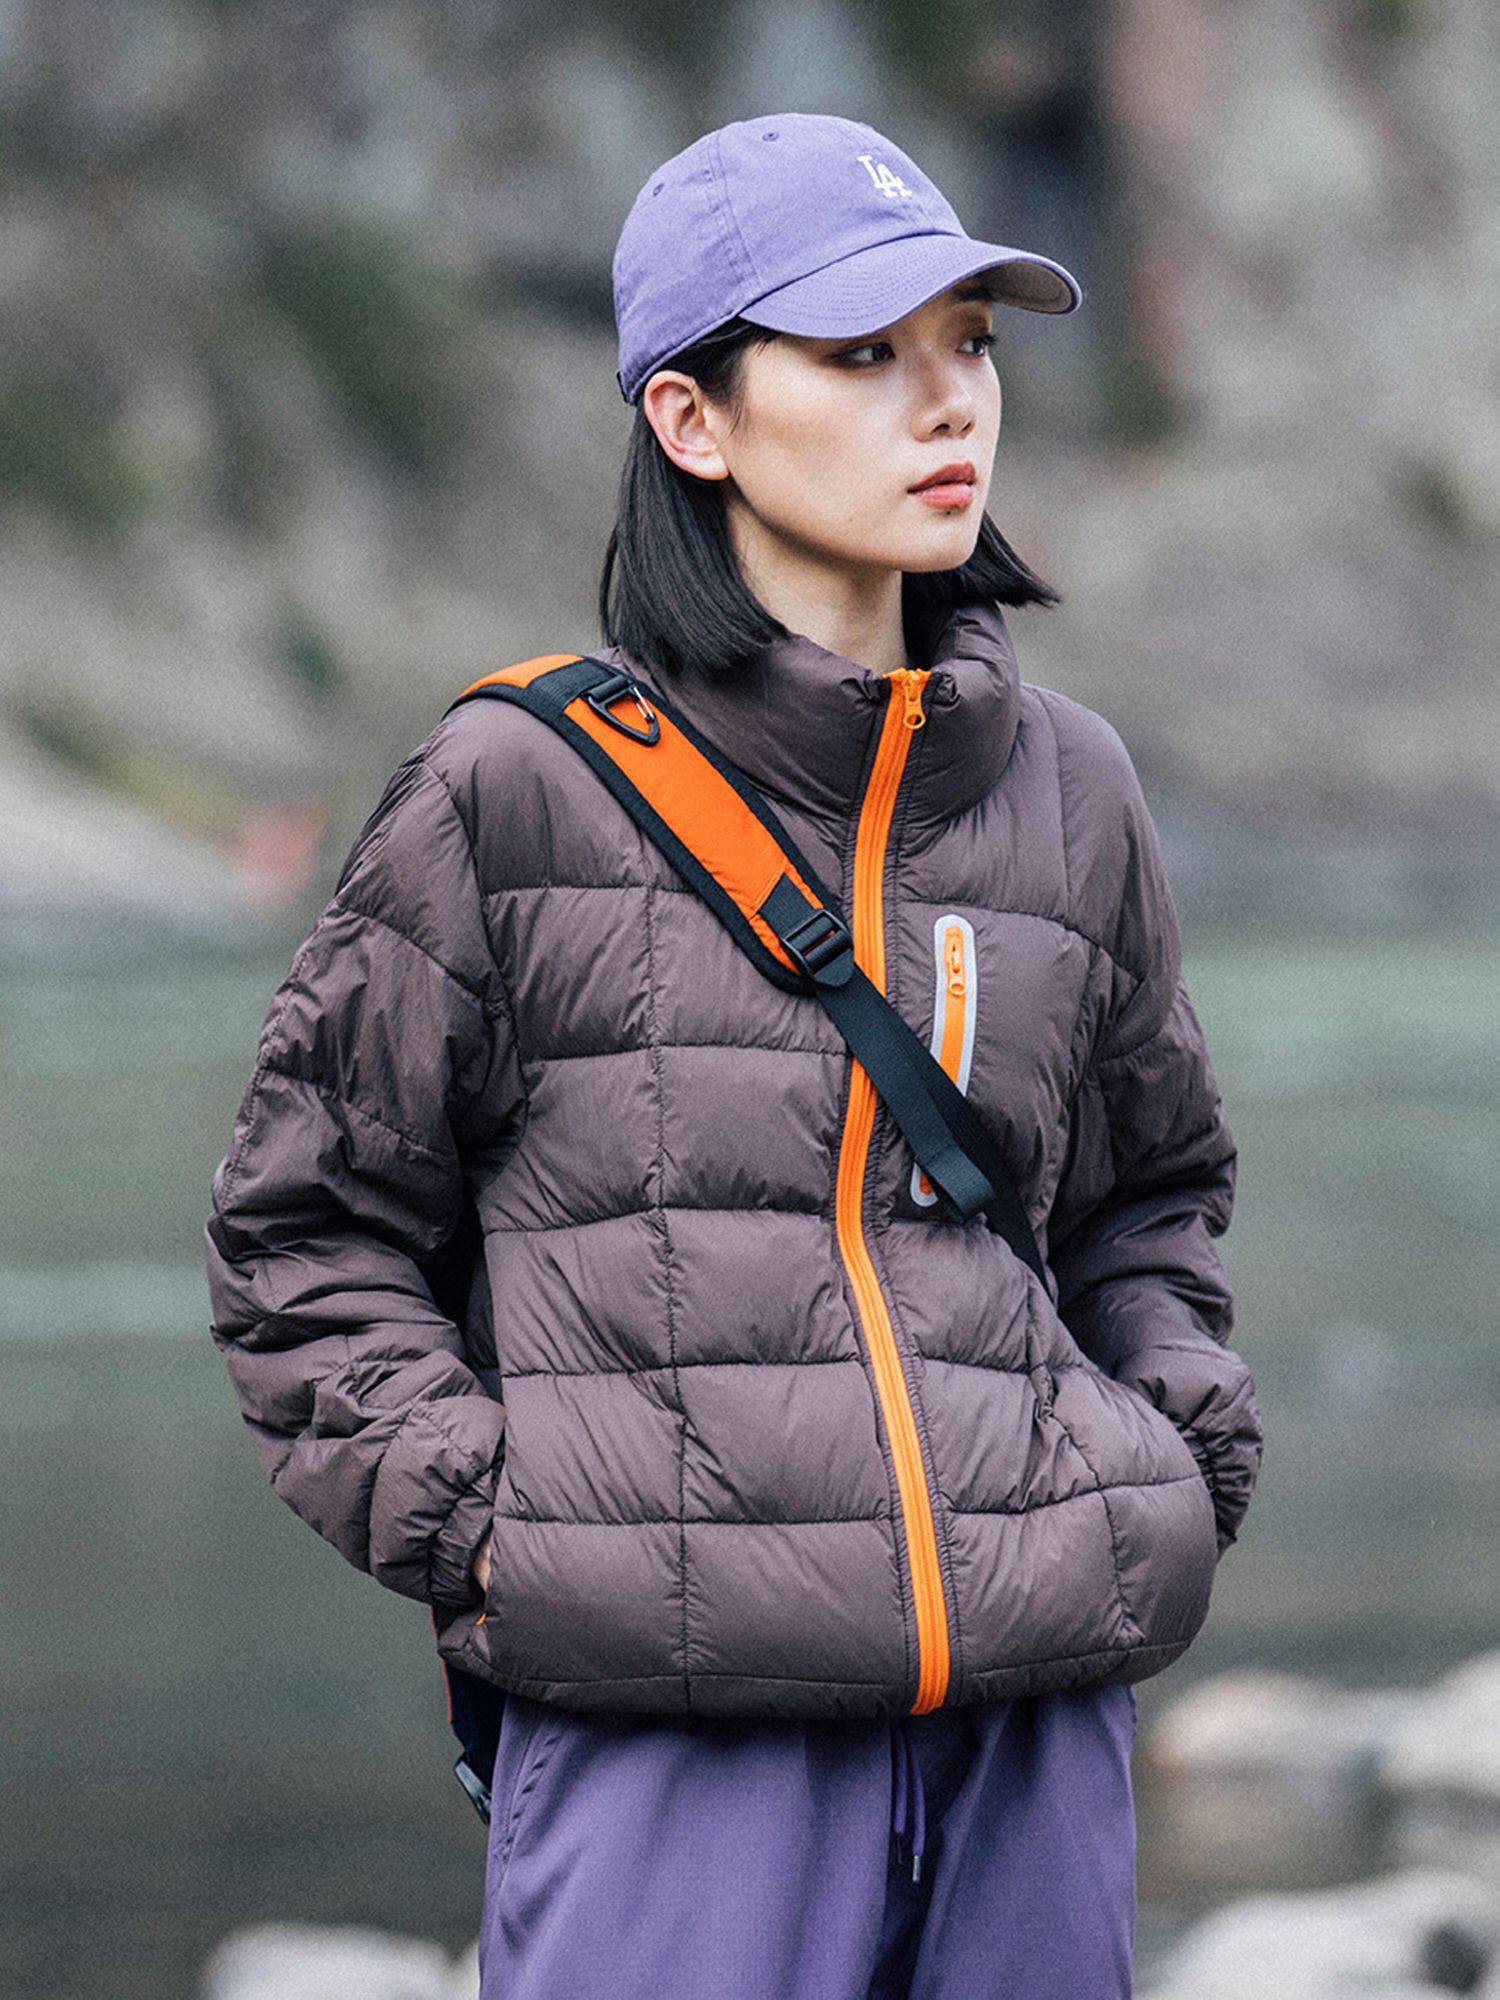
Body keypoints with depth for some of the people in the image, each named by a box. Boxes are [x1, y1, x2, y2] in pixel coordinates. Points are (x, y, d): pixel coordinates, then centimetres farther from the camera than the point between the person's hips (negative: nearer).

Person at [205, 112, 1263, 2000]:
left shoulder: (1065, 787, 14)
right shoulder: (514, 793, 1)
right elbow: (304, 1229, 7)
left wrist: (1185, 1459, 11)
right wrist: (478, 1523, -6)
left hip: (1031, 1733, 4)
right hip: (670, 1734, -4)